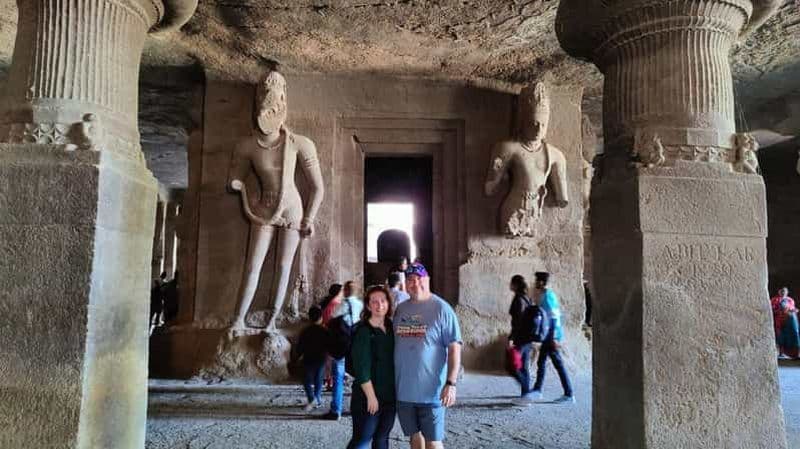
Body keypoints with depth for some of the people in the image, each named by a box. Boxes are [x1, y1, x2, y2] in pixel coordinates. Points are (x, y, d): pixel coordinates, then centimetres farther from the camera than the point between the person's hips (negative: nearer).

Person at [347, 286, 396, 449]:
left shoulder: (391, 327, 6)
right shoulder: (363, 331, -12)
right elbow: (361, 368, -16)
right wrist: (371, 396, -17)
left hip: (390, 396, 6)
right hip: (369, 396, -6)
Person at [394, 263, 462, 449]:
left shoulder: (441, 309, -9)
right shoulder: (400, 309, 6)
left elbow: (454, 348, -12)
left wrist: (451, 383, -18)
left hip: (431, 390, -5)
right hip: (403, 389, 5)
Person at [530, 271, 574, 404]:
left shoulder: (547, 296, -15)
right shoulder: (545, 295, 13)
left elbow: (555, 317, -20)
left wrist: (554, 338, -22)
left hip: (551, 335, -10)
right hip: (547, 336, 10)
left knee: (558, 365, -4)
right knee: (541, 362, 13)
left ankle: (569, 395, 2)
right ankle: (537, 390, 20)